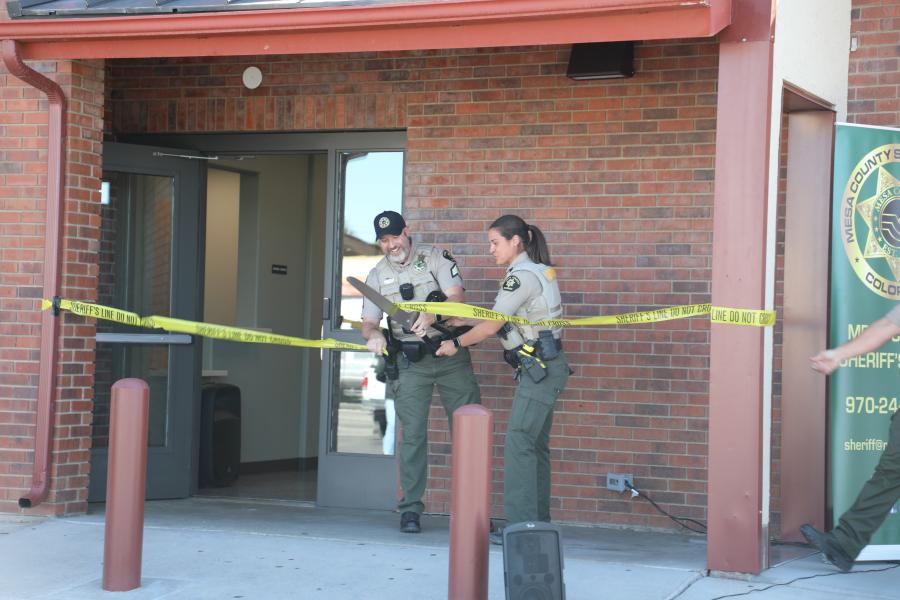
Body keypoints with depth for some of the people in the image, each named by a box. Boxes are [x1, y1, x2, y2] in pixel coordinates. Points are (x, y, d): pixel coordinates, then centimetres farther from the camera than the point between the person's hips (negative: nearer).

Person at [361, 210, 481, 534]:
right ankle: (410, 509, 2)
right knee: (413, 434, -3)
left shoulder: (436, 258, -1)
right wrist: (373, 335, -21)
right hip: (410, 361, 1)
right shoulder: (377, 275, 7)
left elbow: (456, 298, -12)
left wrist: (432, 315, -32)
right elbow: (368, 322, 4)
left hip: (451, 353, -1)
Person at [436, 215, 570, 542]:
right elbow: (498, 320, 18)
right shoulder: (535, 271, 16)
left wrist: (457, 343, 0)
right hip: (542, 368, 10)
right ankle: (538, 522, 16)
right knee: (535, 444, 12)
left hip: (541, 368, -10)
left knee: (518, 443, -11)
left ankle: (520, 525, -12)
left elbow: (492, 325, -14)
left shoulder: (523, 276, -15)